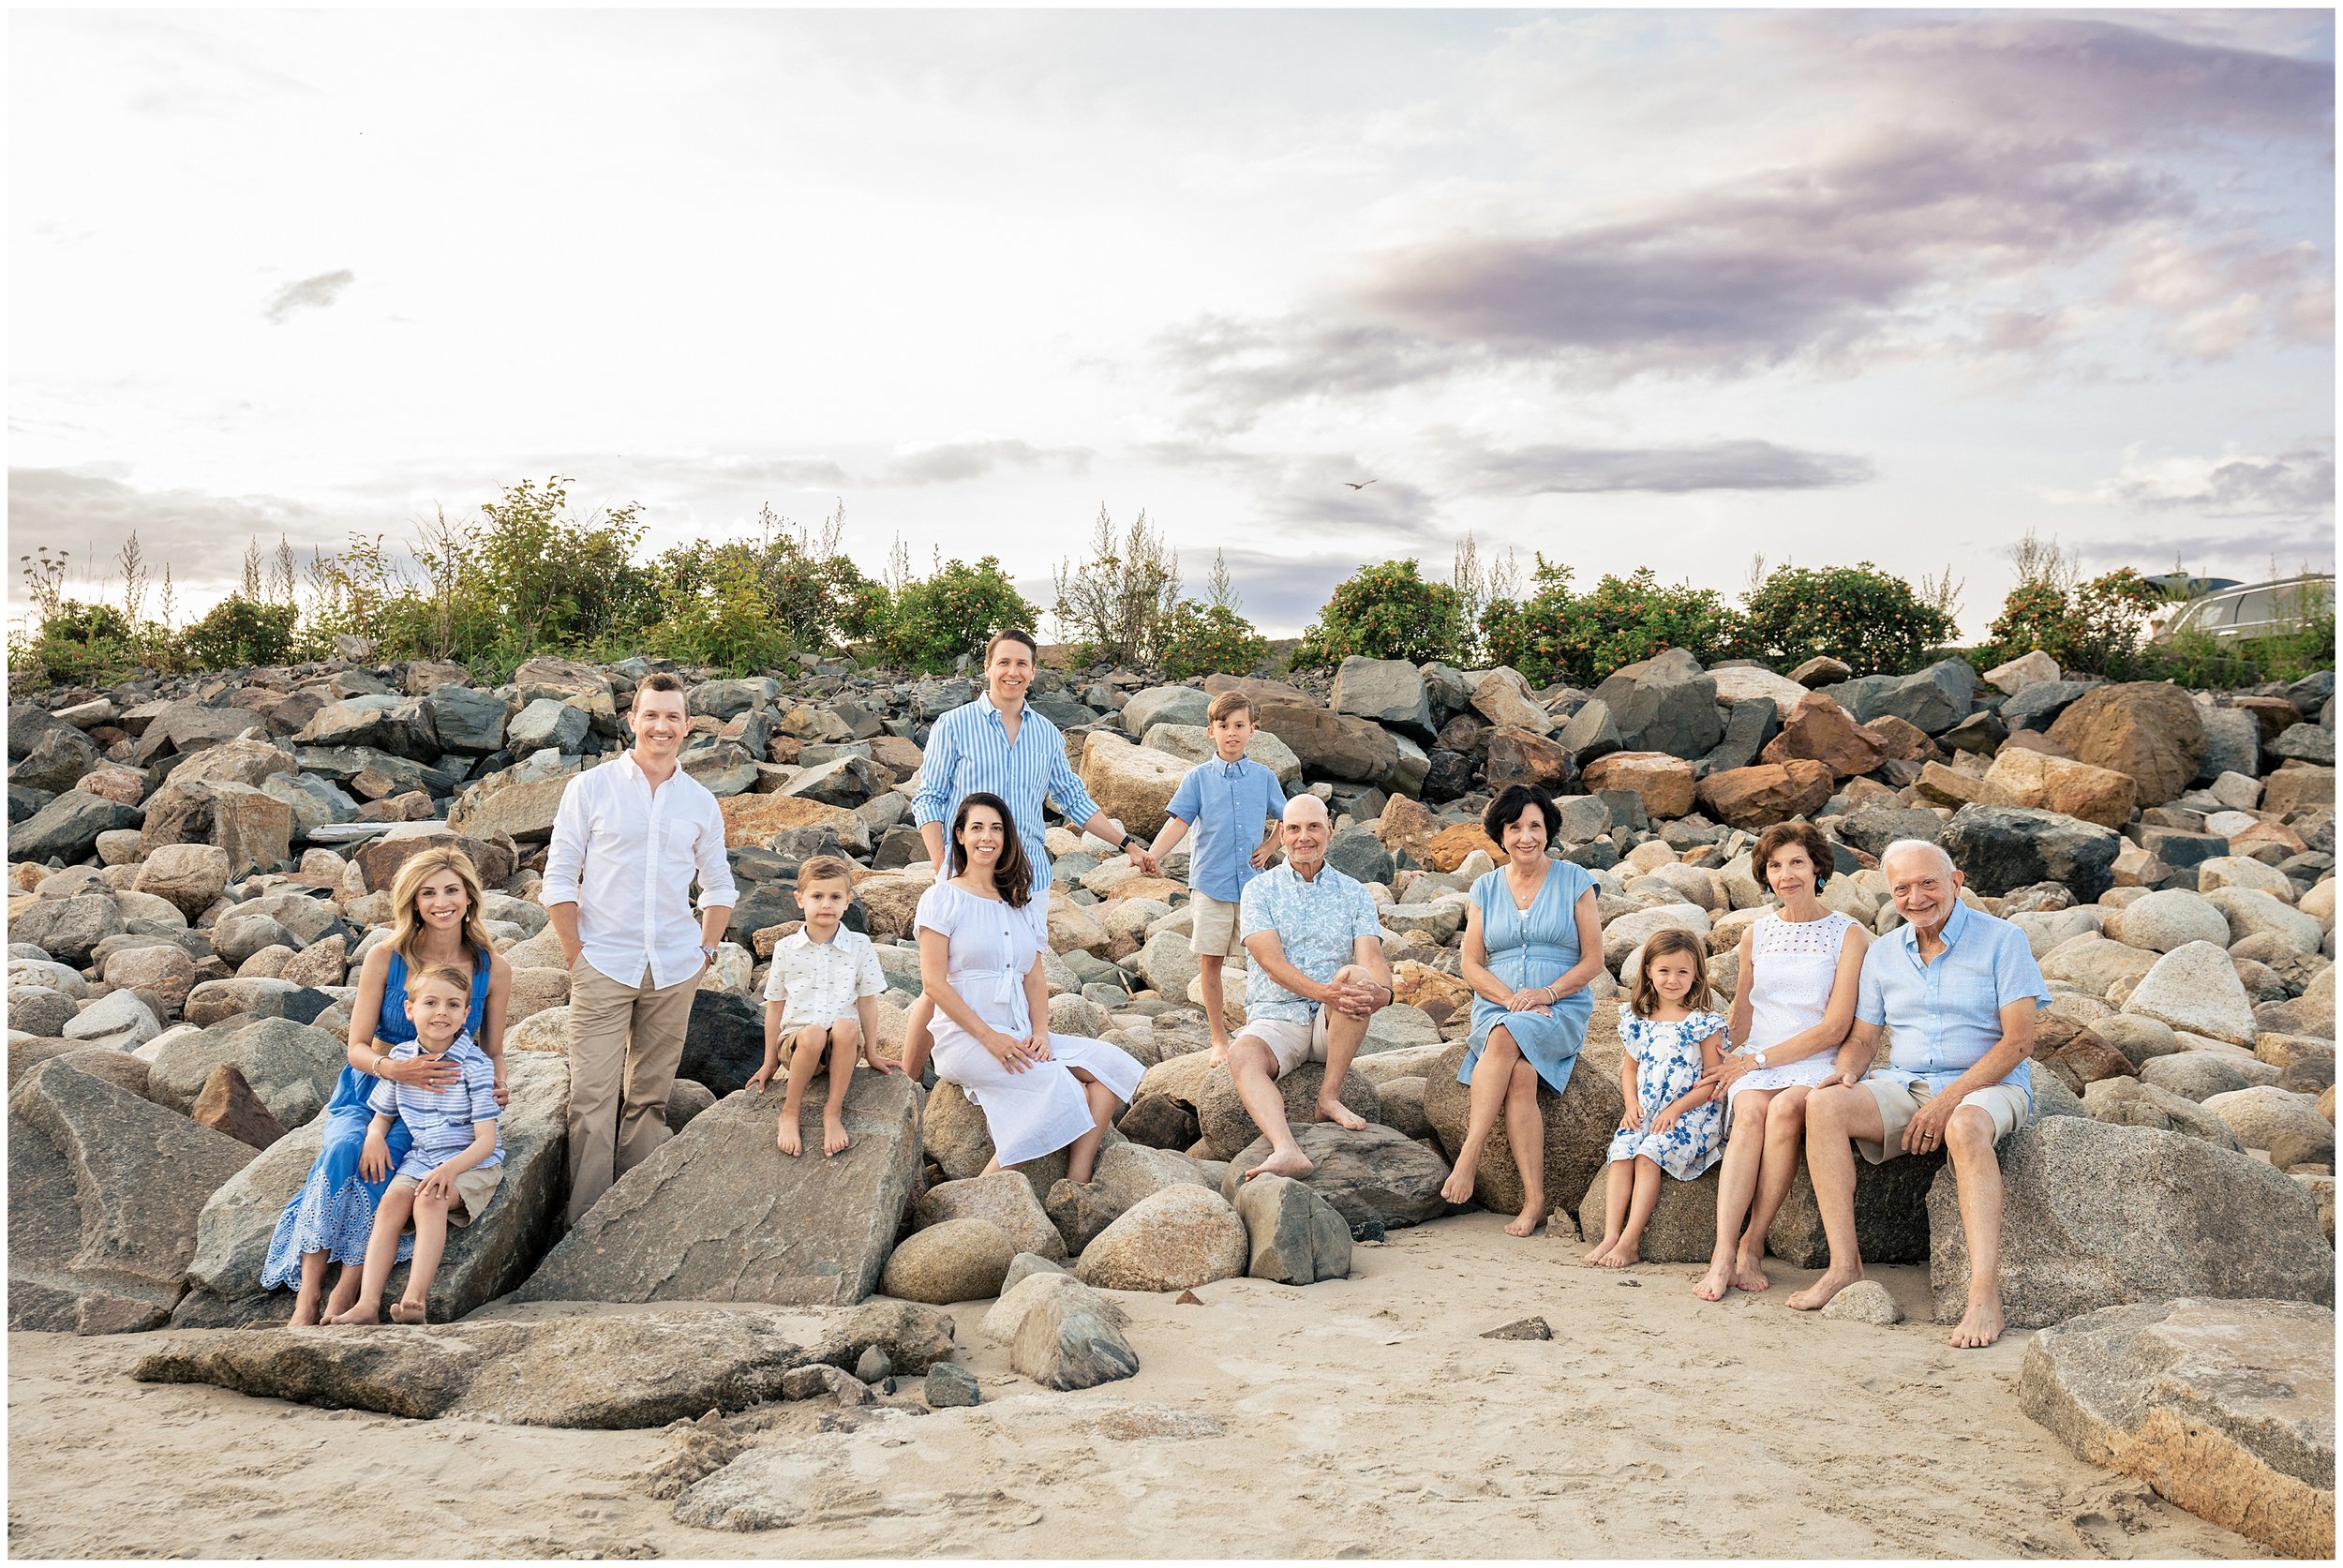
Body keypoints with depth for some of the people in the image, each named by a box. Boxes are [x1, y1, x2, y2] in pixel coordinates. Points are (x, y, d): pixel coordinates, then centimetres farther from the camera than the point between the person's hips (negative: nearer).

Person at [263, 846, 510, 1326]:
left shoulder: (493, 970, -1)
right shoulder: (385, 957, -5)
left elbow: (493, 1051, 10)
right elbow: (357, 1047, -4)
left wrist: (497, 1087, -13)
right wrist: (392, 1068, -26)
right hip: (371, 1089, 0)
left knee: (381, 1159, -31)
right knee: (343, 1150, -31)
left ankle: (344, 1297, -30)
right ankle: (307, 1297, -28)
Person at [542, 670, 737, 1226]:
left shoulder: (700, 801, 8)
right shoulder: (590, 788, -1)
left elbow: (719, 886, 18)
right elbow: (558, 881, -2)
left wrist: (705, 951, 9)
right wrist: (576, 955, -6)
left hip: (673, 972, 3)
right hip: (603, 968, -3)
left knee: (649, 1098, 10)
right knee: (593, 1099, -6)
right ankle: (585, 1227, 0)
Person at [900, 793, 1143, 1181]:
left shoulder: (1024, 902, 18)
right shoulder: (943, 899, 0)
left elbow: (1034, 978, 14)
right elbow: (934, 982, -8)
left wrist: (1040, 1032, -5)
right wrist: (989, 1037, -16)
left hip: (1018, 1036, 7)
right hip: (964, 1037, -6)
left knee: (1111, 1062, -14)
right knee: (1059, 1086, -28)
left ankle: (1078, 1181, -21)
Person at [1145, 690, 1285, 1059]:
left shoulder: (1264, 777, 7)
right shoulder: (1198, 778, 1)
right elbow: (1179, 822, -6)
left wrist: (1268, 848, 4)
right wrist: (1151, 856, -20)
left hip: (1253, 883, 1)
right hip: (1210, 883, -1)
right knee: (1210, 960, 3)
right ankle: (1219, 1039, 15)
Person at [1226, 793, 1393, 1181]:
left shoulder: (1354, 894, 8)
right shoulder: (1260, 890, 3)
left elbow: (1371, 958, -7)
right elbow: (1272, 963, -11)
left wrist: (1382, 991, -33)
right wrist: (1324, 993, -30)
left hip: (1335, 1024, 1)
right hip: (1275, 1018, -1)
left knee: (1355, 976, -30)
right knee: (1242, 1054, -33)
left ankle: (1330, 1096, -20)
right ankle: (1286, 1150, -54)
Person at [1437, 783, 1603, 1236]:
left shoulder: (1574, 881, 5)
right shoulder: (1485, 887, 12)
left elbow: (1593, 961, 2)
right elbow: (1471, 966, 8)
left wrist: (1547, 993, -13)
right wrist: (1511, 997, -10)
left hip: (1562, 1010, -2)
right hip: (1496, 1007, 2)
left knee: (1505, 1037, -36)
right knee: (1521, 1073, -32)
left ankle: (1469, 1154, -35)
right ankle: (1534, 1200, -33)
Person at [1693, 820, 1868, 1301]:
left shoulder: (1849, 935, 1)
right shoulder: (1755, 936, 15)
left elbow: (1836, 1026, -6)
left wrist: (1760, 1059, -10)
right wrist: (1734, 1066, 5)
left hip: (1819, 1065, -3)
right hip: (1754, 1065, 3)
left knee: (1784, 1108, -35)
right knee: (1750, 1112, -31)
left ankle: (1752, 1244, -25)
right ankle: (1723, 1254, -38)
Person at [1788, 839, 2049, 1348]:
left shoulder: (2002, 940, -4)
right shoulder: (1883, 953, 12)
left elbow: (2019, 1041, -11)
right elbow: (1863, 1038, 14)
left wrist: (1949, 1099, -19)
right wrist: (1847, 1073, -11)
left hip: (1988, 1086, -4)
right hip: (1904, 1088, 5)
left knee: (1966, 1127, -40)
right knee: (1824, 1104, -24)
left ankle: (1985, 1293, -42)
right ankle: (1844, 1264, -25)